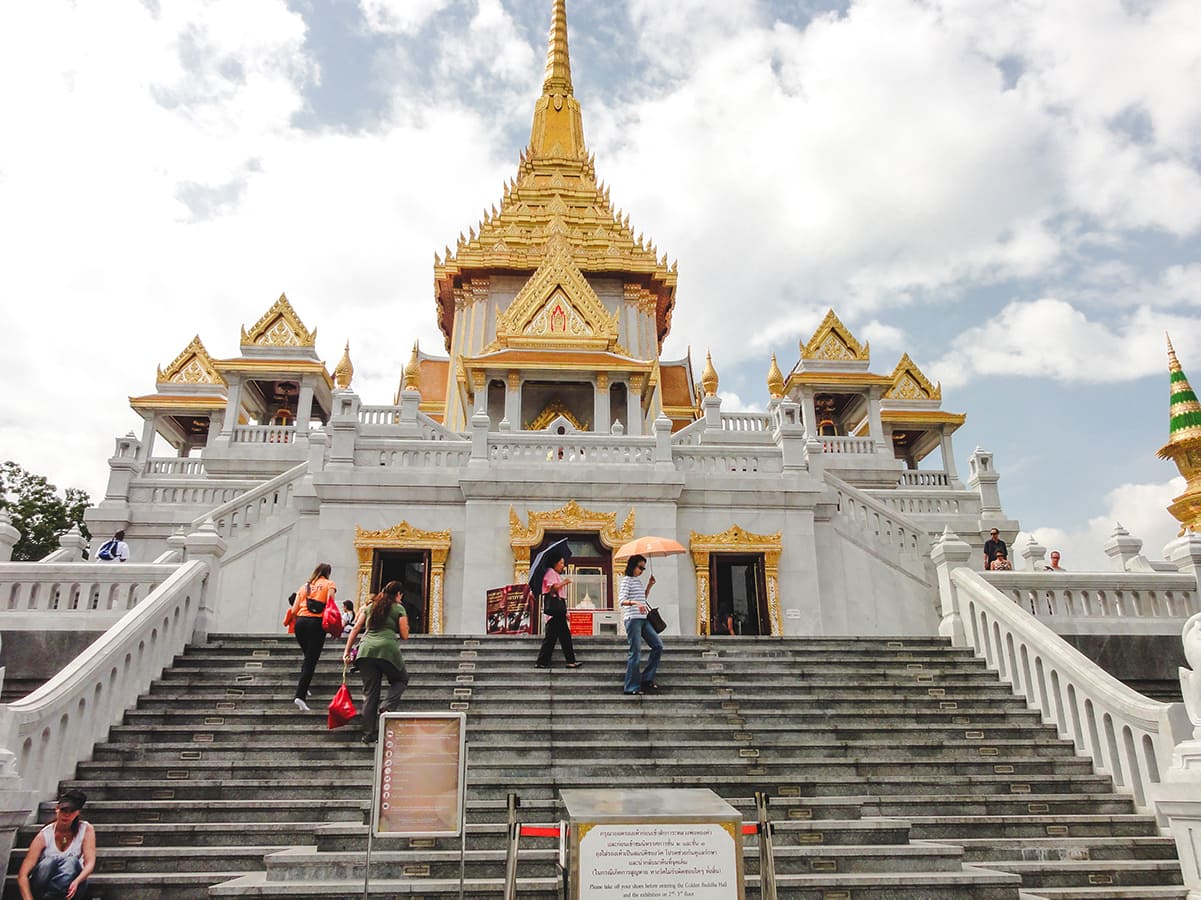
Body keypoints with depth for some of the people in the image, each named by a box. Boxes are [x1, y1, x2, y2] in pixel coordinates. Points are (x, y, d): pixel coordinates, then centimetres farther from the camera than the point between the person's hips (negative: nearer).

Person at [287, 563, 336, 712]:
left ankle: (303, 688, 19)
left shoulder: (305, 586, 19)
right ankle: (300, 696, -13)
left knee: (308, 657, 23)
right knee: (311, 662, -4)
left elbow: (294, 610, 11)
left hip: (301, 621, 4)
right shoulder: (329, 584, 9)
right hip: (317, 623, -4)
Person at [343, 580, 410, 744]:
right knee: (401, 679, 21)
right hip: (387, 649, -4)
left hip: (366, 650, 4)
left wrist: (347, 652, 19)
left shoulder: (369, 606, 23)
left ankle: (368, 734, 7)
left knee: (369, 694, 9)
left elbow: (355, 629, 17)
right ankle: (387, 707, -4)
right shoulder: (399, 608, 10)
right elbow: (404, 636, 7)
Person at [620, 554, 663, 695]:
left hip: (643, 619, 9)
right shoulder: (627, 580, -6)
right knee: (636, 653, -8)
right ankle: (632, 687, -1)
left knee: (658, 646, 7)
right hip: (632, 619, -9)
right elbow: (621, 600, -18)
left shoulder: (638, 581, 19)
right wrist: (635, 603, -35)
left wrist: (649, 586, 20)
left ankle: (647, 678, 14)